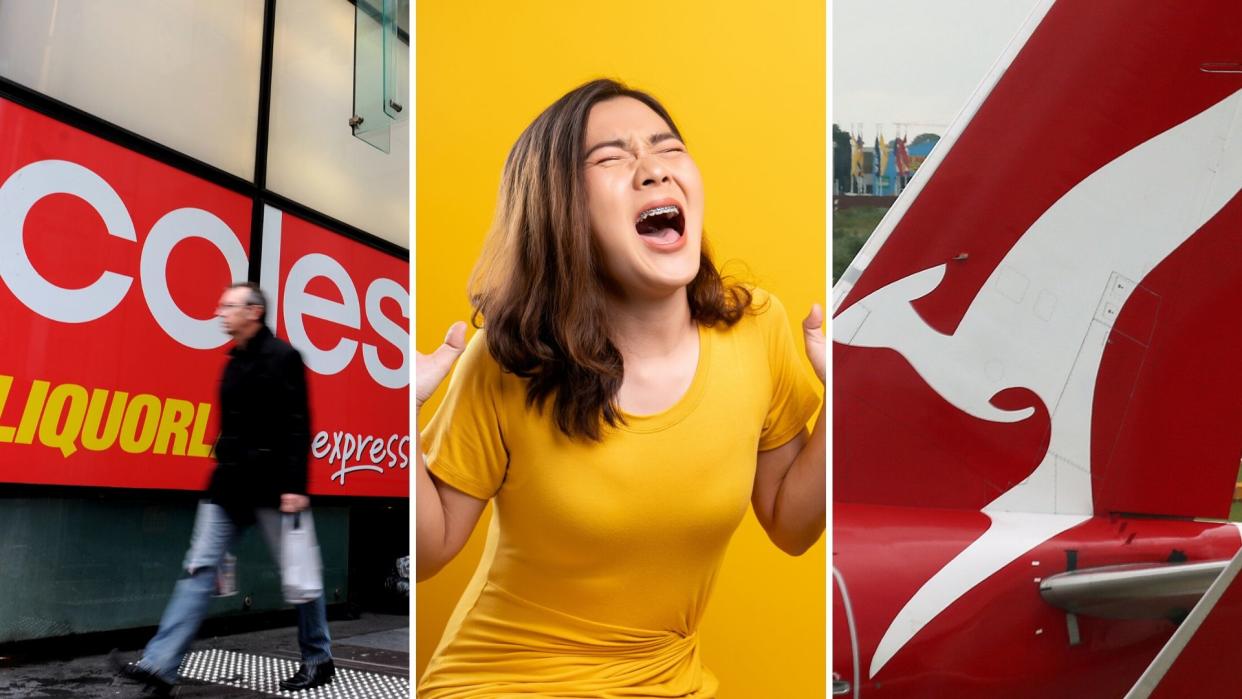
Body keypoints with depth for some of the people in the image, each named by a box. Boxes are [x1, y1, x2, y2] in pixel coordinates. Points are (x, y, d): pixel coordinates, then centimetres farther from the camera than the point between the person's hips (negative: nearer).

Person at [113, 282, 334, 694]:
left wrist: (295, 485, -22)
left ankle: (319, 661, 18)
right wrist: (224, 468, 20)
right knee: (199, 569, 2)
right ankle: (159, 665, 1)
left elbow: (298, 425, -16)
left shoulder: (282, 357, -9)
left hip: (272, 486, -8)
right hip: (229, 485, 8)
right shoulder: (235, 361, 16)